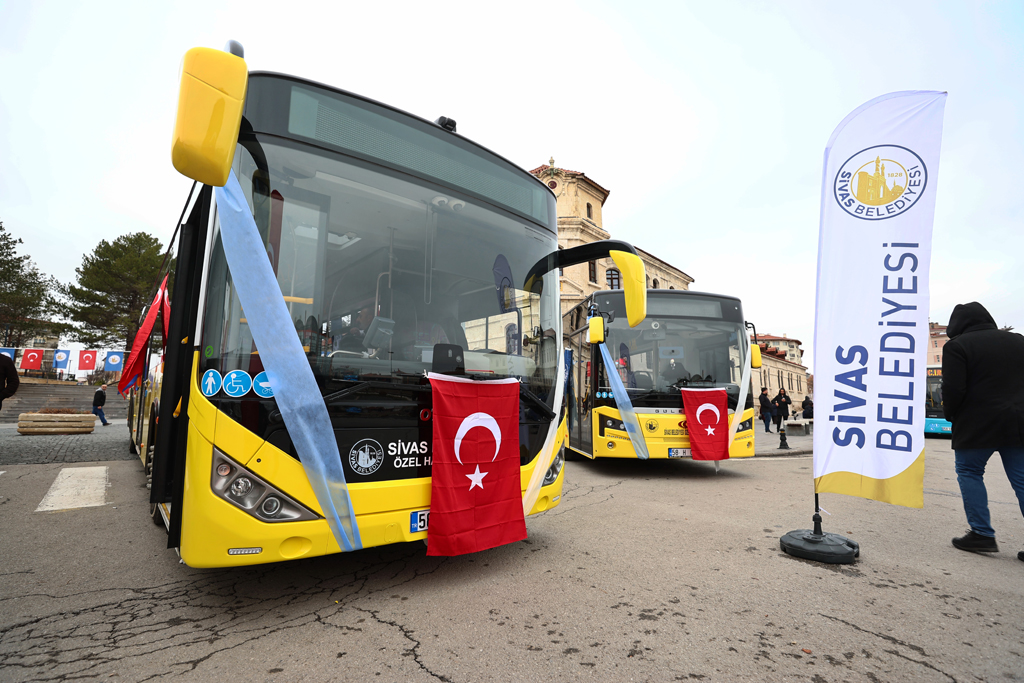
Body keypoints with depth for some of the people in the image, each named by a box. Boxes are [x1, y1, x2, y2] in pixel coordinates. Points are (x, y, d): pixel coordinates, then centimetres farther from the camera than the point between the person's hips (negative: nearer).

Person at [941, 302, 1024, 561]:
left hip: (978, 424, -6)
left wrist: (950, 414, 2)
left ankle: (982, 534, 6)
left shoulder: (957, 346, -10)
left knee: (969, 472, 8)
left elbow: (953, 389, -15)